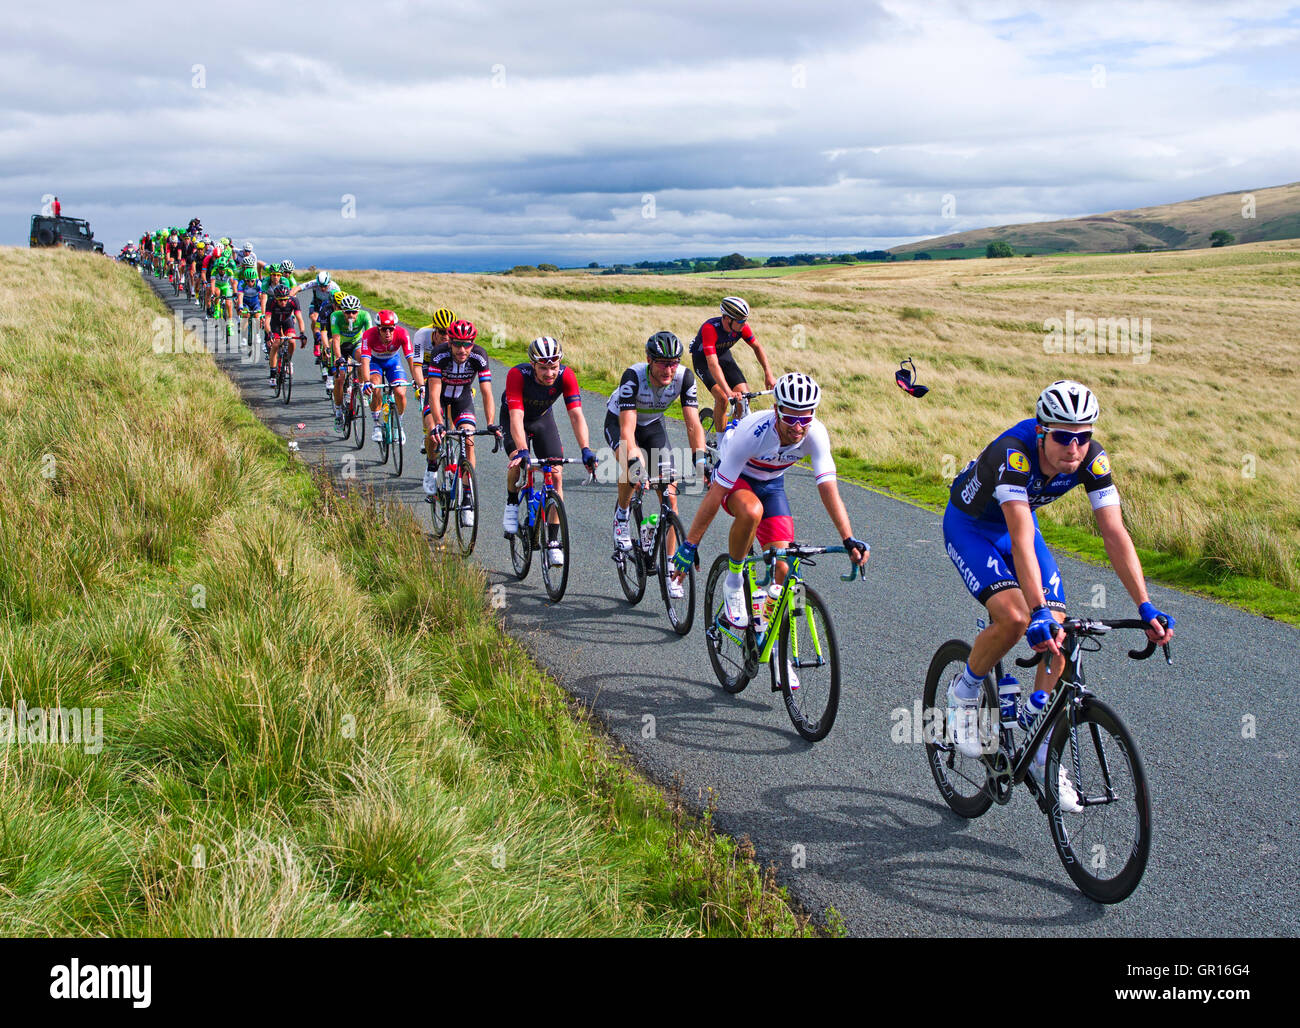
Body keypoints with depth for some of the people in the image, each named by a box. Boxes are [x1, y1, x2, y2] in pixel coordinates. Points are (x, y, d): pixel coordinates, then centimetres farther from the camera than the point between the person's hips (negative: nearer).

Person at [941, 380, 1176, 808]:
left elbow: (1115, 534, -24)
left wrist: (1145, 607, -32)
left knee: (1057, 636, -8)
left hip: (1019, 523, 5)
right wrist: (1039, 612, -55)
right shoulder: (1013, 454, -38)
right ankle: (964, 691, 1)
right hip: (969, 527, -5)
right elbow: (1021, 540, -46)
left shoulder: (1091, 459, -23)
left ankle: (1045, 758, 5)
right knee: (1015, 618, -28)